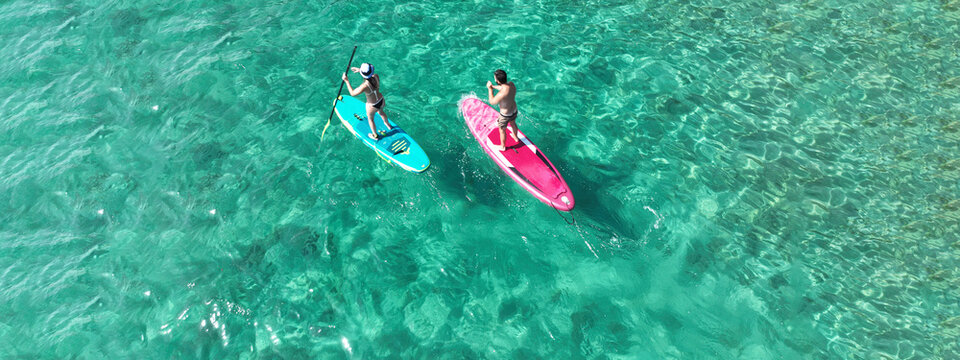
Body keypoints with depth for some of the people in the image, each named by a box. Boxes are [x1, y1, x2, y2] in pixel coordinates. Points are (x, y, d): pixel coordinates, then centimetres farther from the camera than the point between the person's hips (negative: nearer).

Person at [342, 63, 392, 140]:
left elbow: (352, 93, -22)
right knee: (381, 112, 38)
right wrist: (359, 70, 7)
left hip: (372, 106, -5)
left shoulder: (365, 86, -36)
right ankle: (388, 126, 65)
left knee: (370, 119, 26)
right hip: (381, 101, 5)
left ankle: (375, 136, 50)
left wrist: (346, 81, -17)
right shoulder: (376, 77, -21)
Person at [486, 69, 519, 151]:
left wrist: (490, 89, -17)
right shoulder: (511, 84, -18)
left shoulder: (502, 94, -41)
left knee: (502, 131, 20)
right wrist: (493, 86, 2)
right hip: (514, 110, 7)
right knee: (513, 123, 35)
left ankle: (502, 147, 43)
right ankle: (516, 137, 62)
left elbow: (492, 102, -23)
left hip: (505, 115, -7)